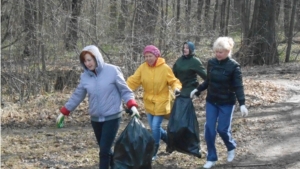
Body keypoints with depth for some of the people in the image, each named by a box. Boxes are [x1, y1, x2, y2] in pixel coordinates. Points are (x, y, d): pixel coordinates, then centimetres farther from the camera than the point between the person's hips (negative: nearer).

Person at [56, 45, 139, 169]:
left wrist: (132, 106, -22)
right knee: (105, 150, 13)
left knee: (104, 150, -8)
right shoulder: (85, 76, 1)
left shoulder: (112, 71, -11)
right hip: (95, 119, 5)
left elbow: (125, 91, -6)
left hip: (112, 117, -5)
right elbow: (77, 96, 12)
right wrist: (63, 112, 12)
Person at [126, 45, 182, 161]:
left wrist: (176, 88, -30)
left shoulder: (165, 68, -14)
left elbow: (173, 81, -9)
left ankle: (153, 153, 9)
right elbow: (133, 81, -8)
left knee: (155, 127, -7)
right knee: (154, 127, 14)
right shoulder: (142, 67, -6)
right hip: (149, 103, 5)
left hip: (160, 102, -5)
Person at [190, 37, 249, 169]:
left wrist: (242, 104, -25)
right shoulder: (211, 63, -3)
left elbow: (238, 86, -17)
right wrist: (197, 90, 8)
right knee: (209, 130, 2)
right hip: (211, 101, 4)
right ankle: (211, 158, 16)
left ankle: (231, 147, 33)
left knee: (222, 129, 1)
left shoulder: (234, 66, -15)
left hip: (227, 103, -4)